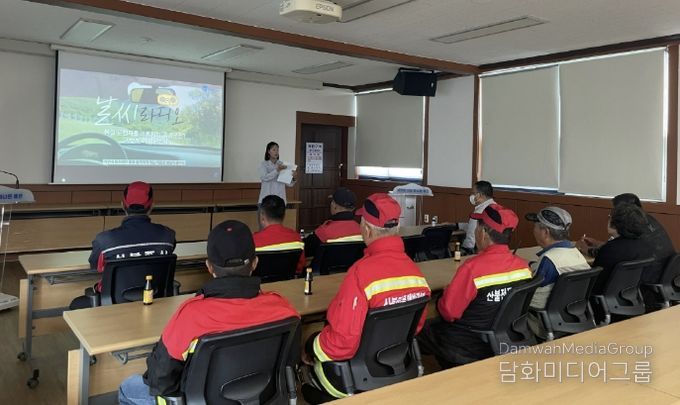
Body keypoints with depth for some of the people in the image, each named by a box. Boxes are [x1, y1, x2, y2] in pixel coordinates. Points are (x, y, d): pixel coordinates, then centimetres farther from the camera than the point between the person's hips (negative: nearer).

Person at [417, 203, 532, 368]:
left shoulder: (472, 267, -29)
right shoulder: (523, 266, -10)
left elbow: (449, 313, -19)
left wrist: (448, 292, 1)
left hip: (468, 348, -6)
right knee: (435, 324, 24)